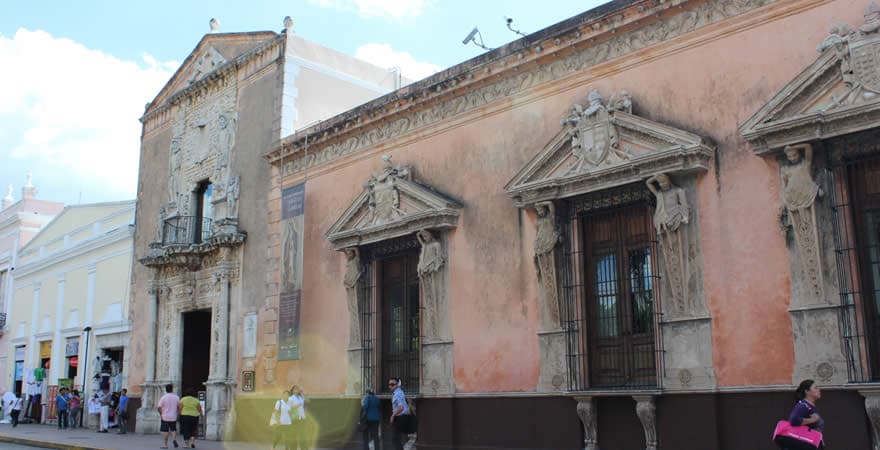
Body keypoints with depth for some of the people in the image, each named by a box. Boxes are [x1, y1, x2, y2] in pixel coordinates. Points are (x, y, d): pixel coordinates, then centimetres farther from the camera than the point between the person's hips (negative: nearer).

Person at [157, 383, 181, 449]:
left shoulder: (163, 397, -8)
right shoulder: (176, 397, 0)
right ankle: (174, 439, -8)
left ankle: (165, 444, 6)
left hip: (165, 417, -2)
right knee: (173, 430, 16)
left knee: (165, 431, 4)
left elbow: (159, 407, -12)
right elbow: (179, 407, 4)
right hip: (173, 417, 2)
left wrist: (161, 414, 3)